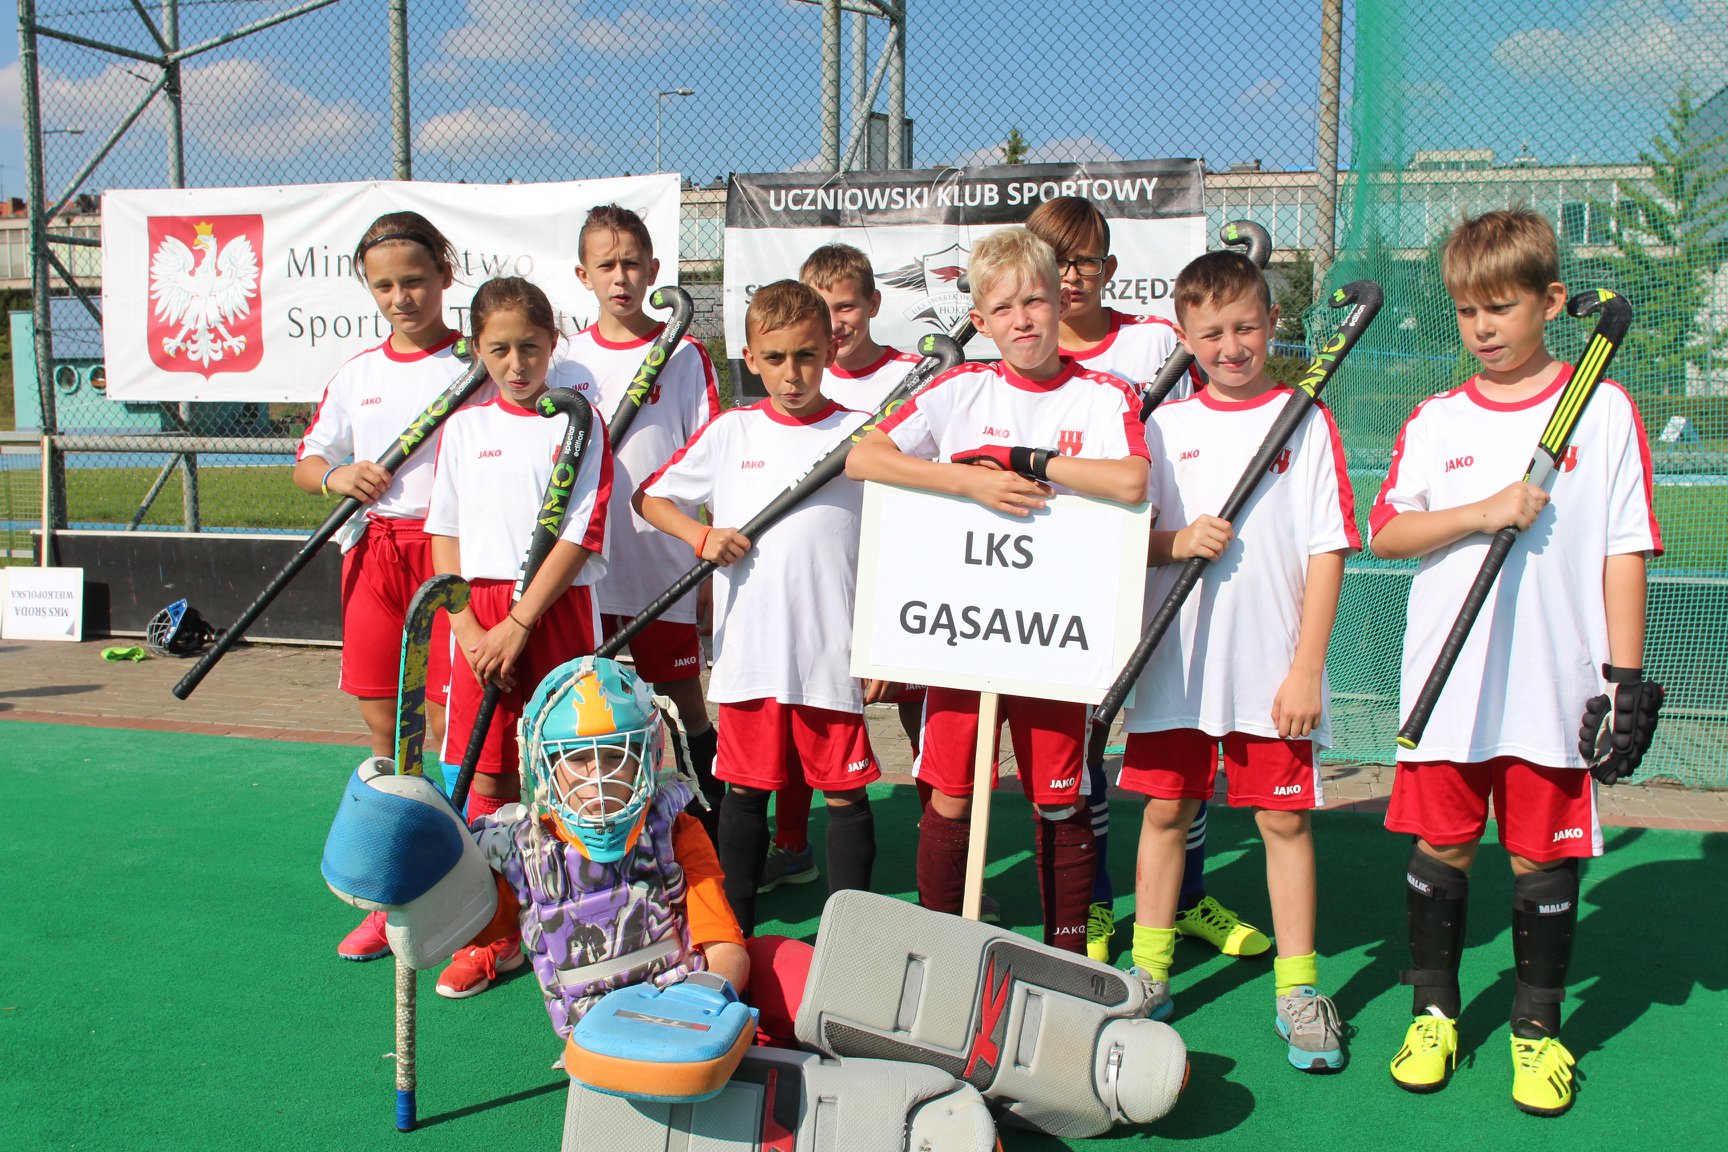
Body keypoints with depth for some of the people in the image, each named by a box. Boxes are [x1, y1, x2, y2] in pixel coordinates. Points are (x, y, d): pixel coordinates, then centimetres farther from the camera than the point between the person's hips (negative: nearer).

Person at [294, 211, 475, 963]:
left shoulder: (477, 367, -1)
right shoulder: (357, 375, 12)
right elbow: (307, 462, 17)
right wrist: (336, 477, -4)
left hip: (454, 549, -5)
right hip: (373, 553, 5)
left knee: (451, 727, -3)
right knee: (382, 727, 9)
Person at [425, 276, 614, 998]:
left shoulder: (579, 424, -1)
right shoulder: (463, 429, 9)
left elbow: (580, 536, -8)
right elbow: (445, 535, 9)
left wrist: (520, 623, -13)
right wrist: (466, 626, -4)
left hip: (558, 611, -3)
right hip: (480, 618, 3)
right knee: (488, 779, 5)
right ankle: (496, 932, 16)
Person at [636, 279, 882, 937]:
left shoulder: (860, 435, 0)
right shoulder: (731, 432, 5)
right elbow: (650, 498, 13)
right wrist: (702, 536, -6)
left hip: (834, 653, -2)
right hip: (749, 650, 2)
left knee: (844, 790, 5)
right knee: (745, 786, 12)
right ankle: (736, 925, 25)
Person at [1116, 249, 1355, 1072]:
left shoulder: (1305, 421, -2)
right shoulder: (1165, 426, 6)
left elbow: (1326, 551, -5)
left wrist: (1307, 668, -9)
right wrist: (1176, 542, -13)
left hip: (1272, 669, -2)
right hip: (1176, 662, 2)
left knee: (1285, 818, 4)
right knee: (1164, 810, 9)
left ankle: (1297, 988, 17)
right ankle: (1149, 973, 23)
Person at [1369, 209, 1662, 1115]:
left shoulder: (1604, 410, 1)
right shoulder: (1435, 420, 7)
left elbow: (1624, 549, -1)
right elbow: (1385, 532, 0)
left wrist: (1625, 677, -4)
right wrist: (1483, 512, -14)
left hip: (1556, 685, -2)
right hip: (1446, 682, 2)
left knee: (1544, 855, 6)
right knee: (1440, 844, 8)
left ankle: (1538, 1028, 22)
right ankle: (1434, 1011, 25)